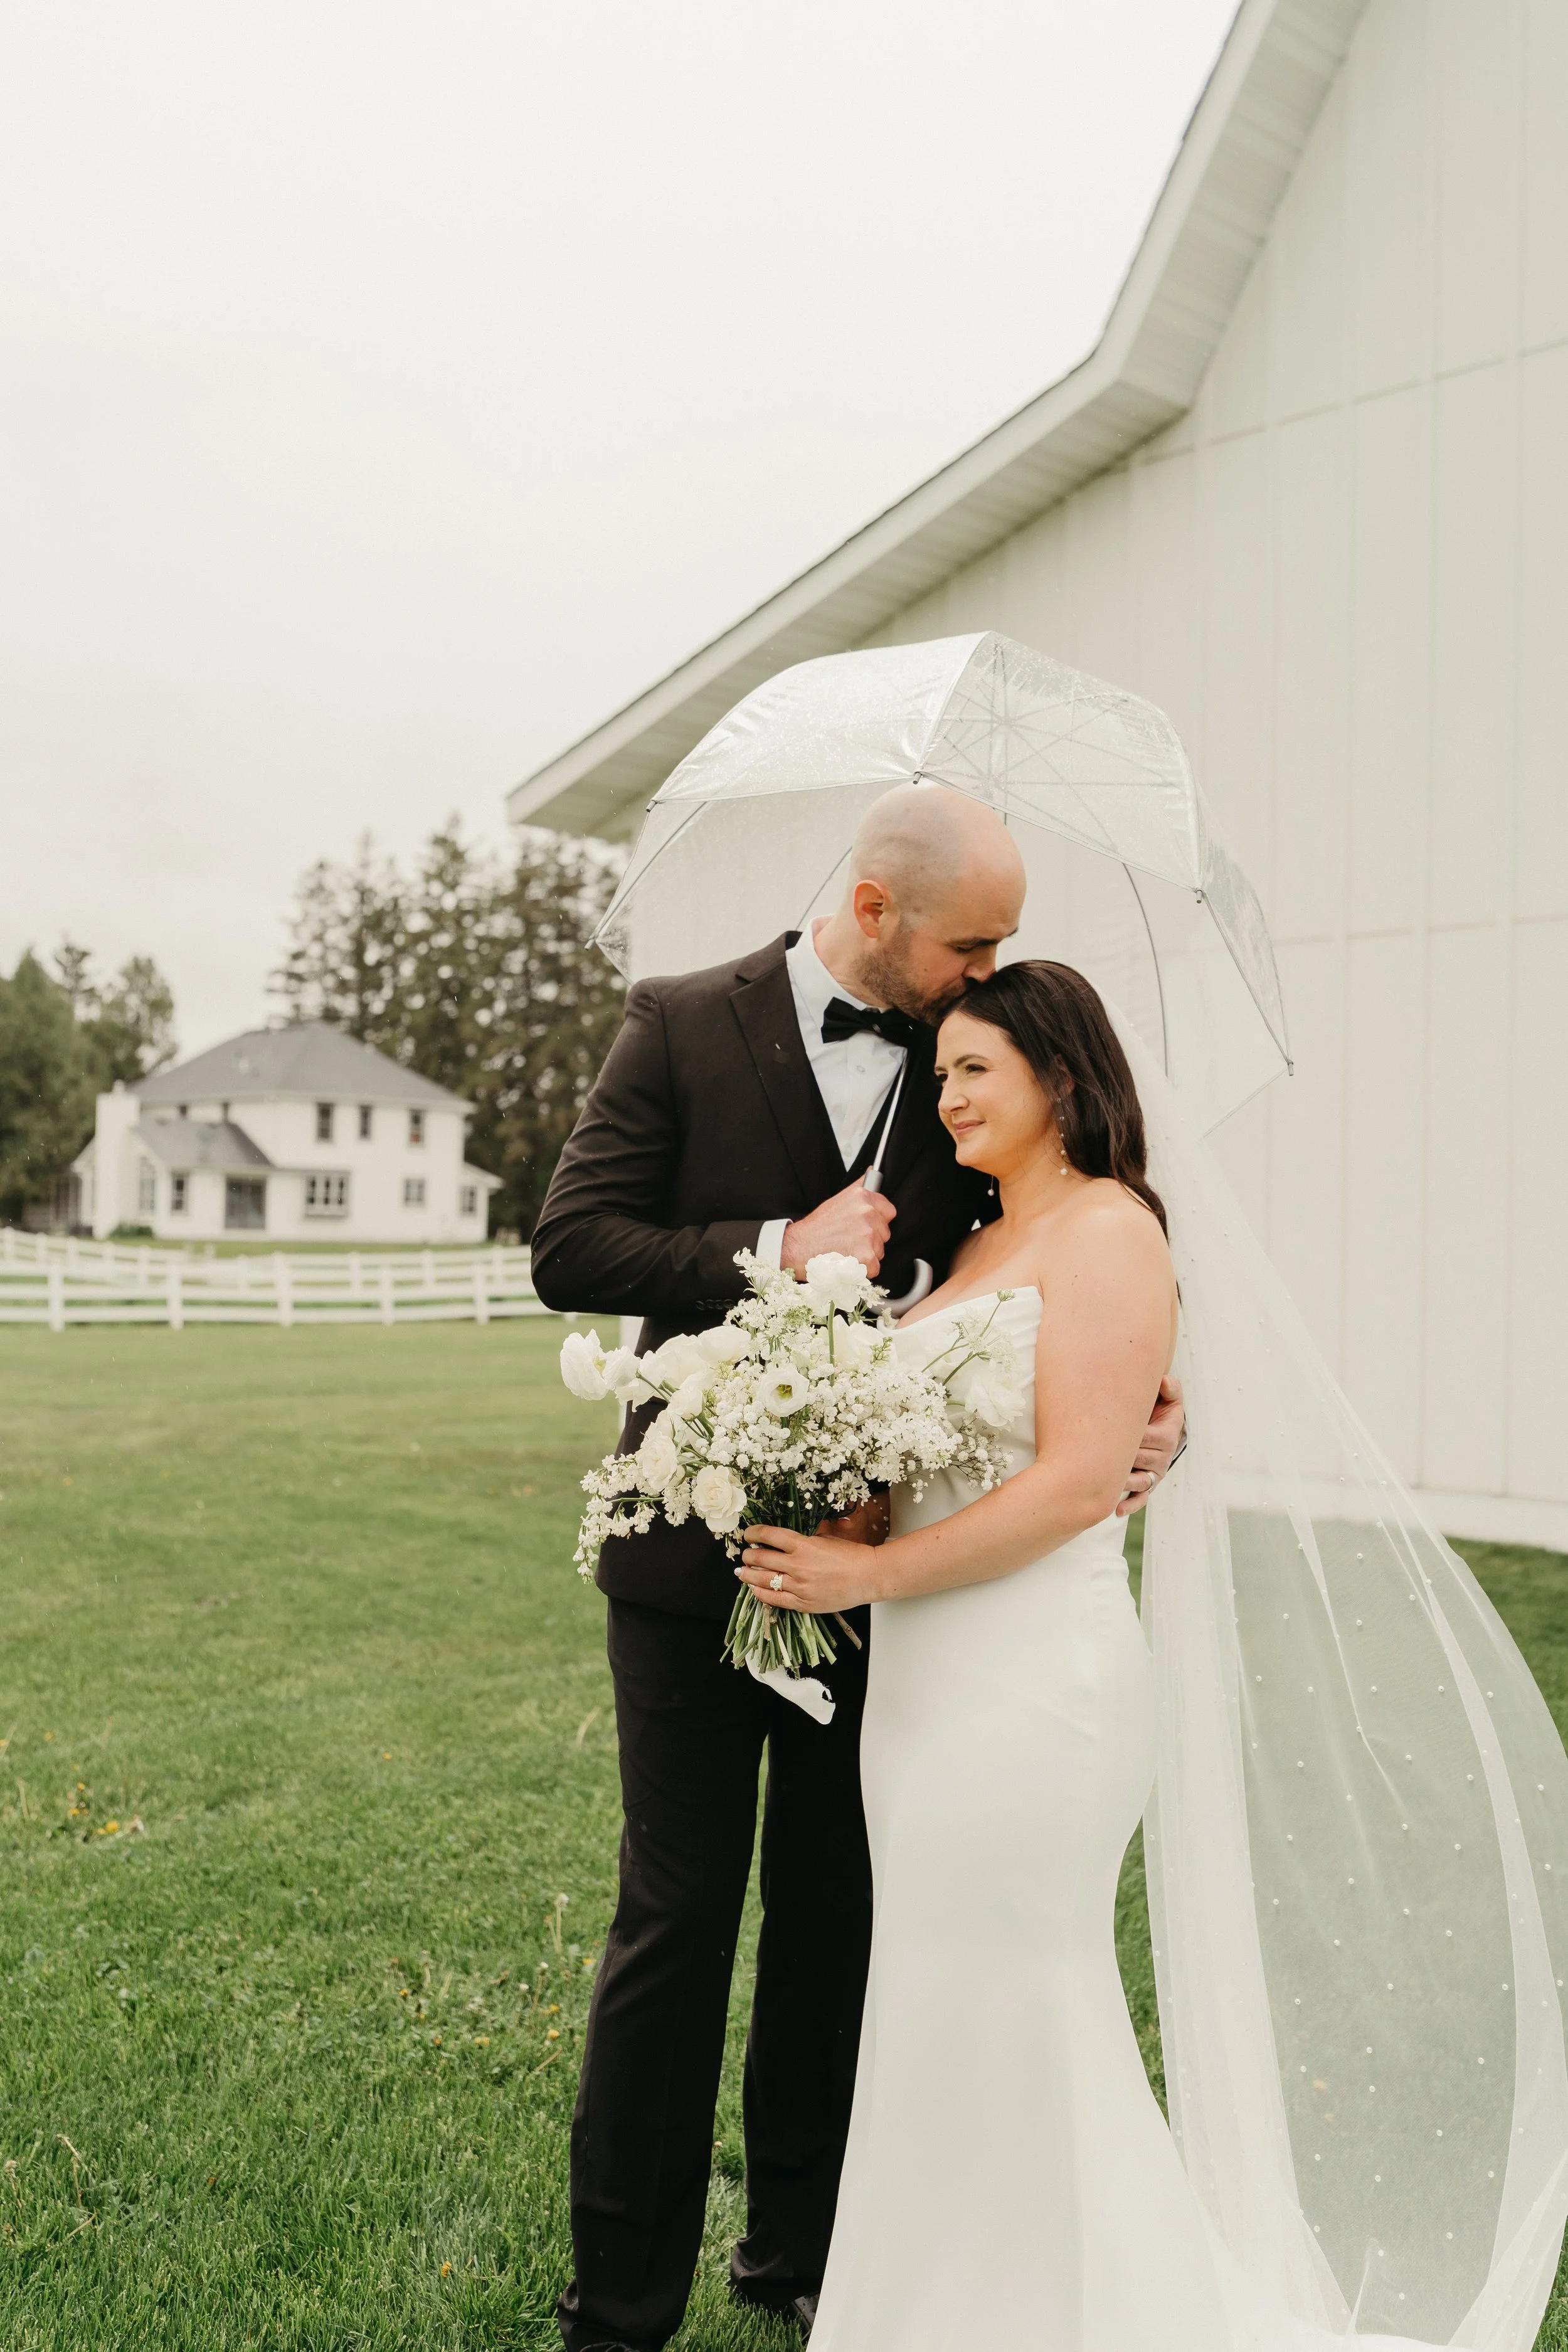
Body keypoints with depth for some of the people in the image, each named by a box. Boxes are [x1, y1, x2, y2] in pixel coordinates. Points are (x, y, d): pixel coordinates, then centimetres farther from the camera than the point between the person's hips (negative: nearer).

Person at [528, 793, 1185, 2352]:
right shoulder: (685, 1028, -6)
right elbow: (568, 1250, -10)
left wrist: (1143, 1408, -11)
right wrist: (774, 1251, -21)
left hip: (878, 1556, 4)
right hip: (703, 1550, -3)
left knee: (838, 1920, 15)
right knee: (676, 1919, 5)